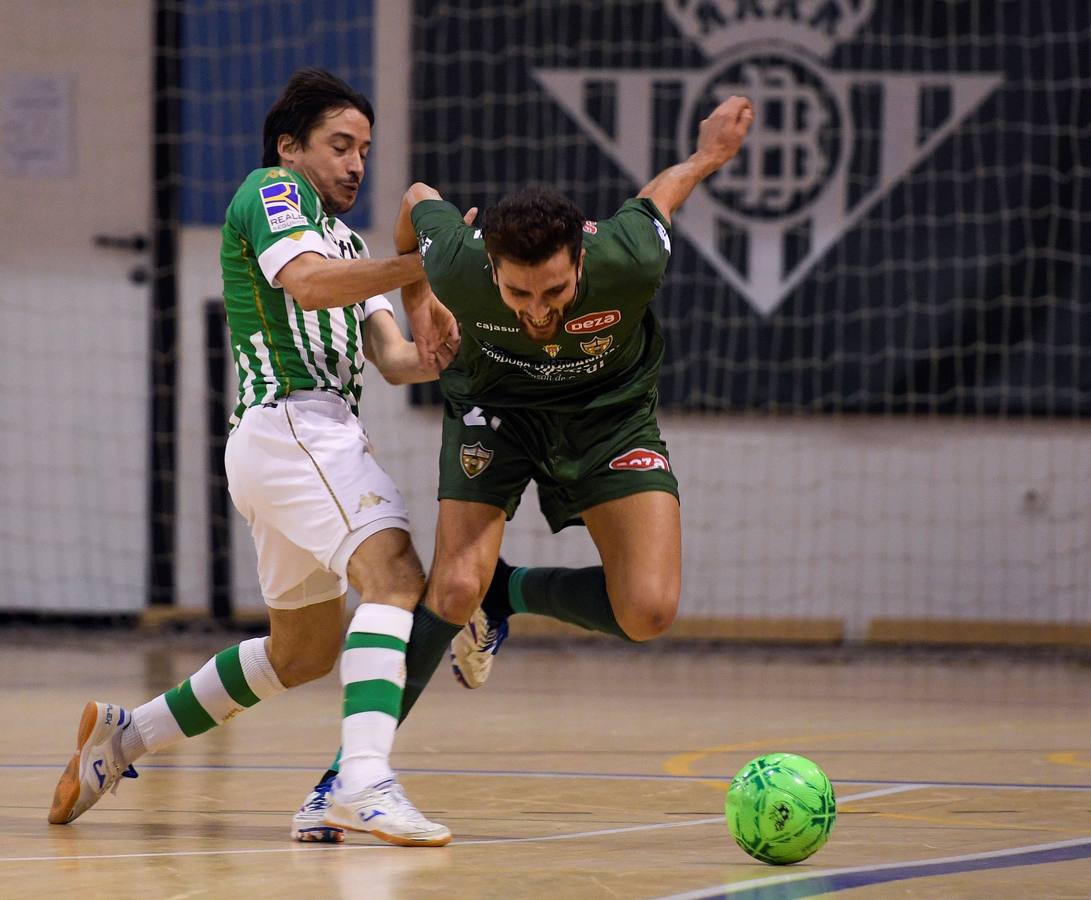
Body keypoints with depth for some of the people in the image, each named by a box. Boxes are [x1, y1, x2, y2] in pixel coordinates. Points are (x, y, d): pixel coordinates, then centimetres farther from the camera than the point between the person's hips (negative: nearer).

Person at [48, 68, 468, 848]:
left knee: (306, 649, 19)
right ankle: (363, 782, -43)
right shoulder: (273, 190, 2)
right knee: (395, 575, -27)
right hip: (291, 421, -10)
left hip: (320, 429, 10)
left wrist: (431, 357, -10)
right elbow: (306, 282, -18)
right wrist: (425, 265, -25)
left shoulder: (346, 242, 27)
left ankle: (127, 734, 29)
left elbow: (389, 355, 13)